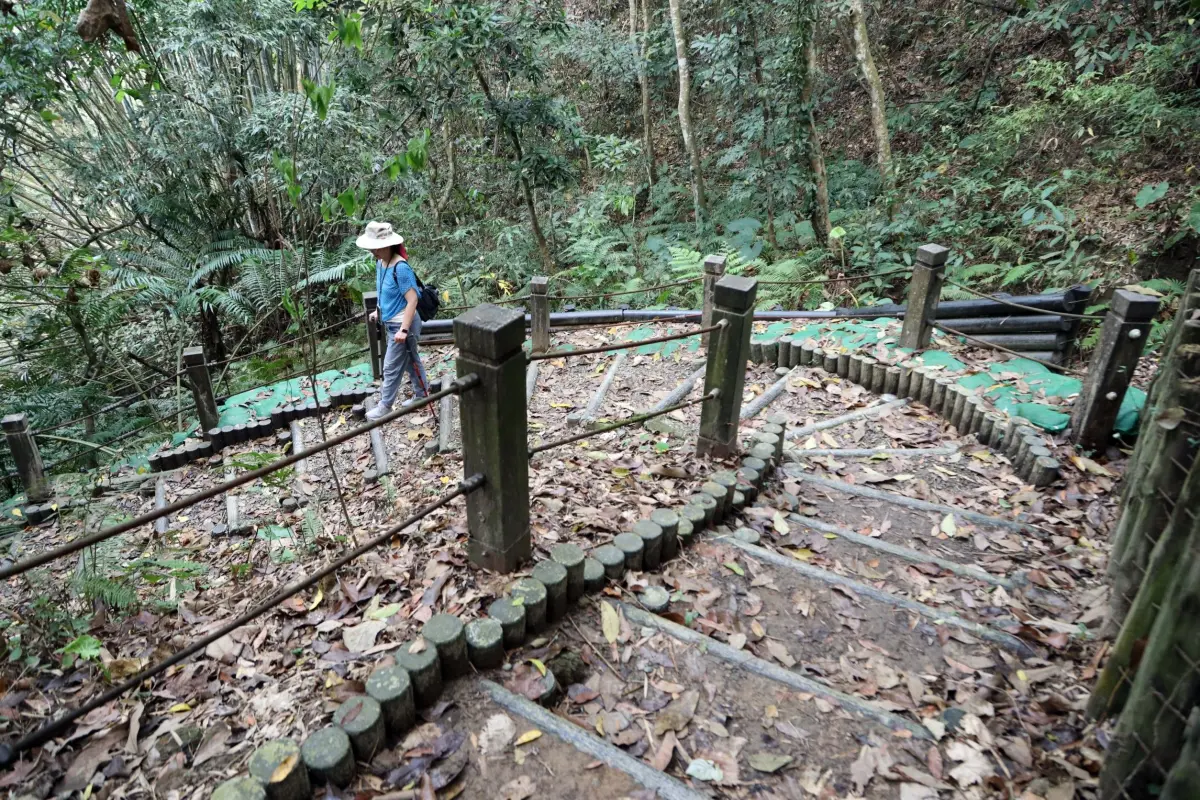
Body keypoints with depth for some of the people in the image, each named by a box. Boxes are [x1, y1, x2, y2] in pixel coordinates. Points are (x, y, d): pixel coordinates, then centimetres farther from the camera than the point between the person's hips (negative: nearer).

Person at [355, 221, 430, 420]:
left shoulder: (400, 268, -26)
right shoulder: (380, 263, 1)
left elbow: (412, 300, -26)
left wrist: (404, 330, -27)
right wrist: (379, 311, 19)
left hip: (402, 325, -9)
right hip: (391, 322, 9)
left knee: (391, 367, 3)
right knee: (410, 360, 21)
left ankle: (385, 406, 18)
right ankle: (421, 395, 36)